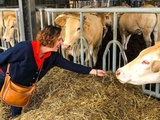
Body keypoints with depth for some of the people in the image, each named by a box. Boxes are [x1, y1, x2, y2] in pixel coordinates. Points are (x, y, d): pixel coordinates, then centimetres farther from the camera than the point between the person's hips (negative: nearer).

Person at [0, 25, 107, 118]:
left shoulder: (53, 56, -17)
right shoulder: (25, 48, -35)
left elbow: (70, 65, -14)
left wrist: (94, 71, -16)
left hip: (22, 86, 6)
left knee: (17, 112, 18)